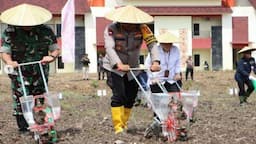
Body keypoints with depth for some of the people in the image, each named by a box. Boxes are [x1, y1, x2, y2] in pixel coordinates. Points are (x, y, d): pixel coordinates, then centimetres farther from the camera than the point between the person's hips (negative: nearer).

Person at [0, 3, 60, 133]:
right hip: (20, 75, -2)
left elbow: (55, 49, 6)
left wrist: (52, 56, -17)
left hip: (40, 74, 2)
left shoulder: (46, 31, -1)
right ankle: (23, 129, 6)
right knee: (21, 102, -4)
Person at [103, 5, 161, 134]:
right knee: (118, 94, -17)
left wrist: (155, 61, -40)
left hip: (133, 68, 4)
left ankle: (124, 123, 24)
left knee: (131, 96, 6)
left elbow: (152, 43, -23)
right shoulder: (111, 29, -20)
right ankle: (118, 126, -15)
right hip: (115, 67, -4)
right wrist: (119, 64, -47)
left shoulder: (142, 28, -13)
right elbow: (109, 48, -31)